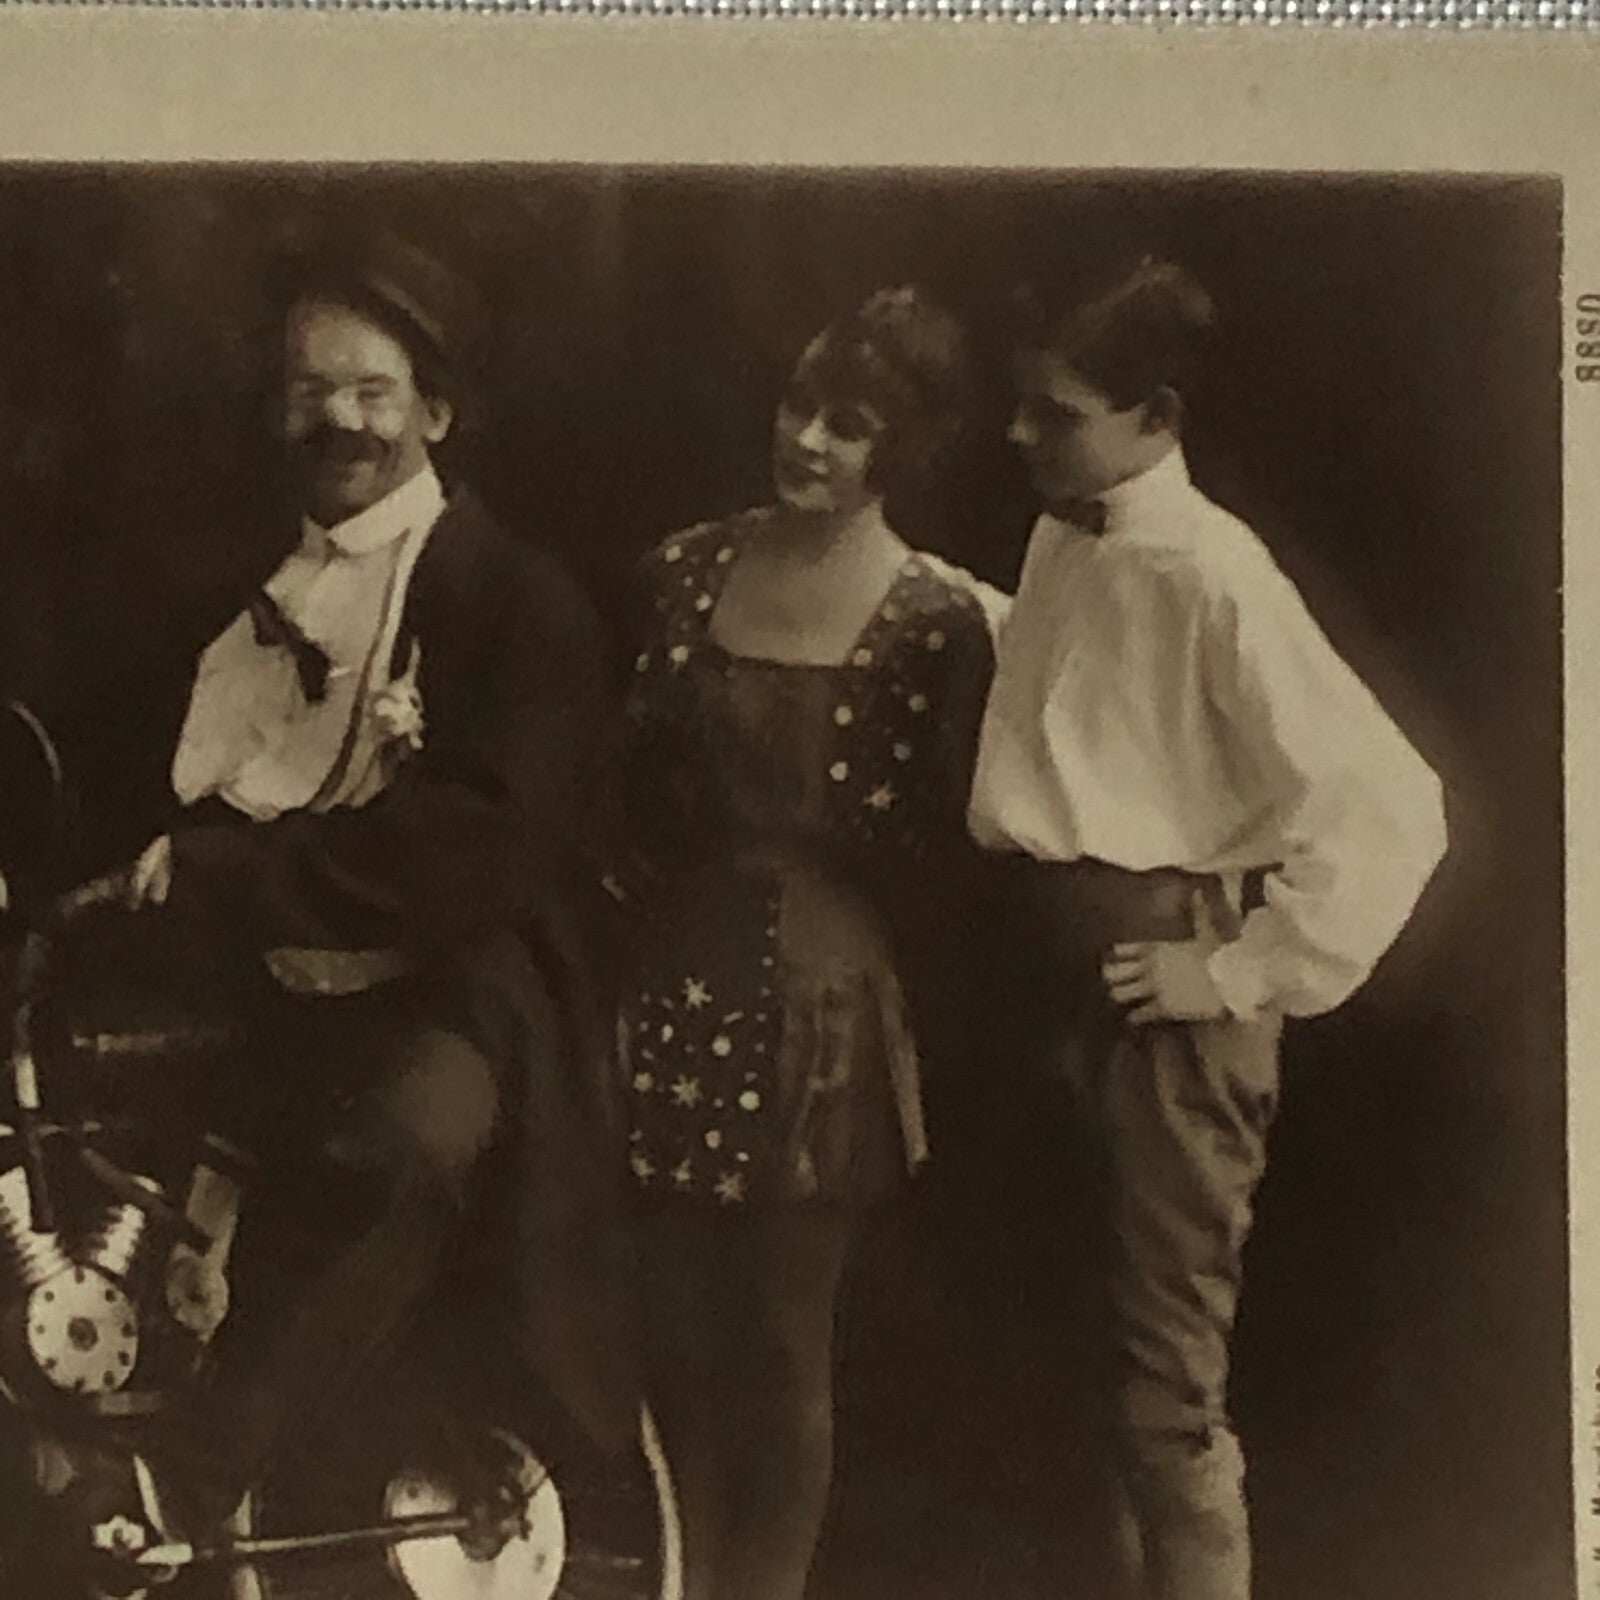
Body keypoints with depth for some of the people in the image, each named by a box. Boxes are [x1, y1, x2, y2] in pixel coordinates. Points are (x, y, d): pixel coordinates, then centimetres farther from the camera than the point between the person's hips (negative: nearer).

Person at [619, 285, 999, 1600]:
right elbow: (640, 778, 12)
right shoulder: (690, 569, 5)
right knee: (677, 1324, 10)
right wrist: (650, 897, 5)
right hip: (679, 985, 4)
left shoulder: (939, 618, -7)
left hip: (825, 1007, -3)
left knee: (786, 1336, 8)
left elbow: (943, 850, -4)